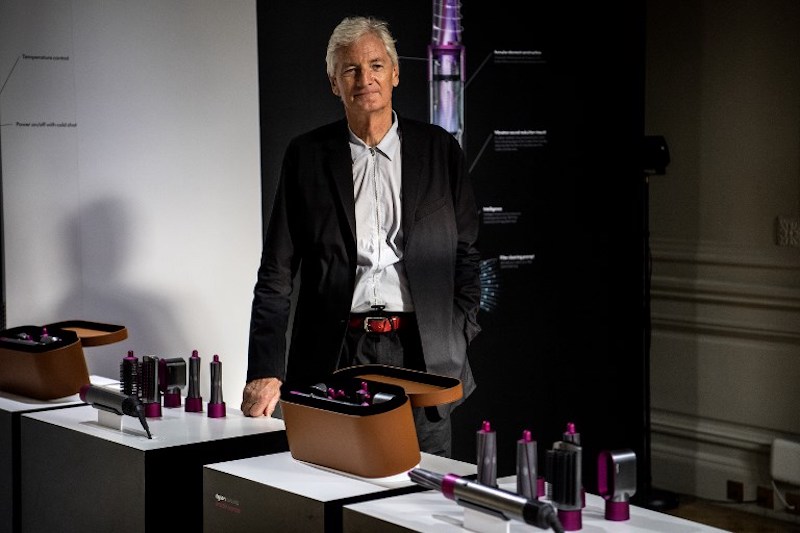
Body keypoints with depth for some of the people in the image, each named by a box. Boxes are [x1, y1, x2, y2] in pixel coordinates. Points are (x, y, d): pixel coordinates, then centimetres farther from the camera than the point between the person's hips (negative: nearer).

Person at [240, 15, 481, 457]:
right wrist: (266, 371, -5)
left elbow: (466, 256, 12)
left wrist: (455, 344, 2)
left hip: (423, 355, 0)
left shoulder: (439, 150, 7)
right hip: (334, 353, 0)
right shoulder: (307, 155, 6)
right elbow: (276, 273, 4)